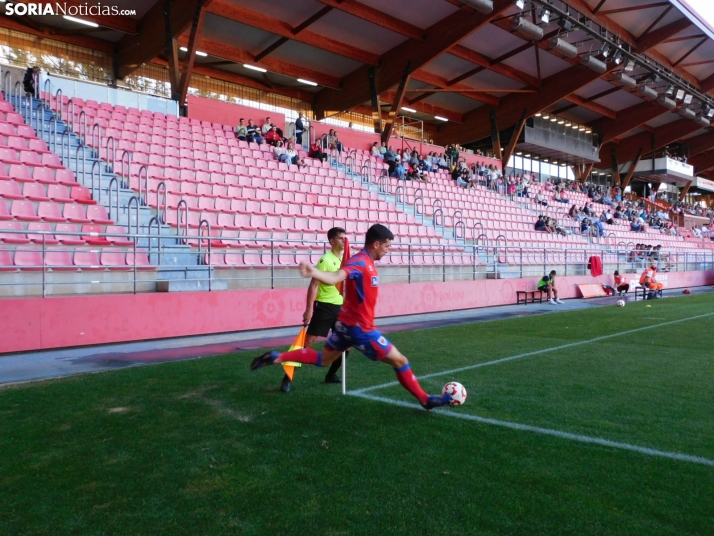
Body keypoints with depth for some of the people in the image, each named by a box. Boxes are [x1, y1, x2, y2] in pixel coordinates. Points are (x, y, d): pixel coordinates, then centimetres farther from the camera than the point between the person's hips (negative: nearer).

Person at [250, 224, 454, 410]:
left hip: (348, 323, 10)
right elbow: (335, 277, -41)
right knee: (400, 361, 3)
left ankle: (276, 357, 13)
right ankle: (425, 400, 18)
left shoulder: (366, 262, 7)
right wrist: (314, 272, -61)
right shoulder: (359, 262, -24)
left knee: (323, 359, 21)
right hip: (359, 327, -10)